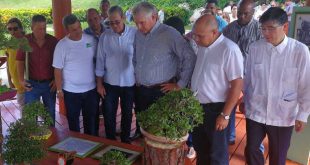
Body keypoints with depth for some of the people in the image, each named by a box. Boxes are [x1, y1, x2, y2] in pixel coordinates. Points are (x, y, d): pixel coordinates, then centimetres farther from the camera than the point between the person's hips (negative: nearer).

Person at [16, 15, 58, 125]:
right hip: (32, 83, -1)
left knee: (50, 113, 15)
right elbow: (20, 61, -1)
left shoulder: (53, 41, -5)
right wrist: (21, 80, -11)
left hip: (49, 83, 1)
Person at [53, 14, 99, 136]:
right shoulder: (62, 45, -11)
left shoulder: (91, 39, -3)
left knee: (92, 119, 15)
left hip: (91, 89, 3)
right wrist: (59, 90, -5)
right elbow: (58, 69, -6)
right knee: (73, 120, 14)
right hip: (71, 91, -2)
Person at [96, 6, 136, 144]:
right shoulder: (105, 37, -6)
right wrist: (99, 84, -1)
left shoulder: (135, 34, -11)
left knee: (127, 114, 17)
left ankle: (125, 140, 38)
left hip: (130, 83, 0)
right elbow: (100, 61, -1)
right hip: (110, 83, 1)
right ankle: (110, 141, 32)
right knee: (109, 115, 11)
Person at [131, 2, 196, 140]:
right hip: (140, 91, 6)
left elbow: (190, 57, -18)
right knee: (141, 126, 16)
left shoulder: (169, 34, -15)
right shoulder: (138, 34, 7)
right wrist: (136, 77, 15)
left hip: (161, 91, -6)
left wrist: (180, 84, -14)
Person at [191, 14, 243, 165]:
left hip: (215, 109, -6)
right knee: (199, 147, 23)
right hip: (196, 106, 7)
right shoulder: (201, 46, 0)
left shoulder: (229, 50, -21)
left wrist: (225, 115, -18)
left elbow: (237, 85, -20)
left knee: (217, 153, 11)